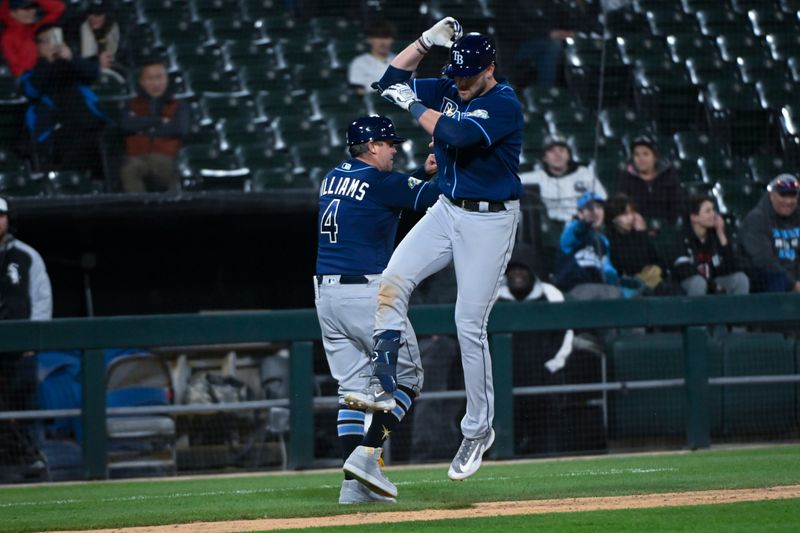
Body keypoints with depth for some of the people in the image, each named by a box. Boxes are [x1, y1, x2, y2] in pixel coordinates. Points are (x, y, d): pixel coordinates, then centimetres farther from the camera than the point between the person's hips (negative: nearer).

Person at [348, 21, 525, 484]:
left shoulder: (504, 105, -18)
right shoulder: (448, 91, 6)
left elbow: (454, 134, -32)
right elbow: (391, 81, 7)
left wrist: (413, 105, -18)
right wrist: (428, 41, -4)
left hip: (490, 220, -7)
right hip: (447, 211, 7)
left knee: (470, 324, -7)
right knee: (394, 278, -15)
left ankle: (478, 430, 4)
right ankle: (384, 383, -11)